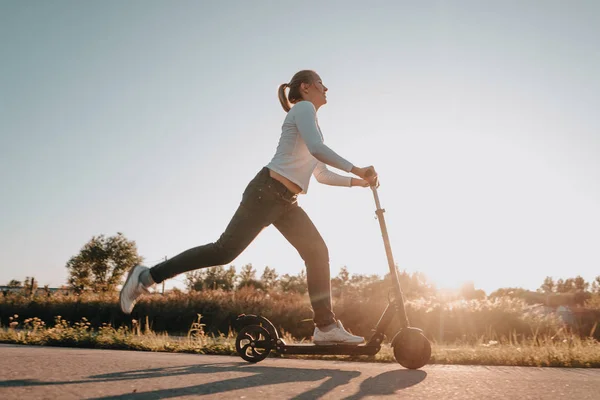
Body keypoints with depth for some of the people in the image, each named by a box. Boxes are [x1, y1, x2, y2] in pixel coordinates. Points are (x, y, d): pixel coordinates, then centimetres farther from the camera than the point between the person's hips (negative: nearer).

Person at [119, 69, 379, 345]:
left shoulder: (309, 118, 28)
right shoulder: (303, 108, 0)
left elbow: (323, 175, 29)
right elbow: (317, 149, -19)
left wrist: (356, 181, 20)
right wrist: (355, 169, -15)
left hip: (286, 201, 10)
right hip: (267, 191, -10)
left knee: (317, 252, 2)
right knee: (225, 250, -14)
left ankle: (326, 326, 3)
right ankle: (146, 277, -7)